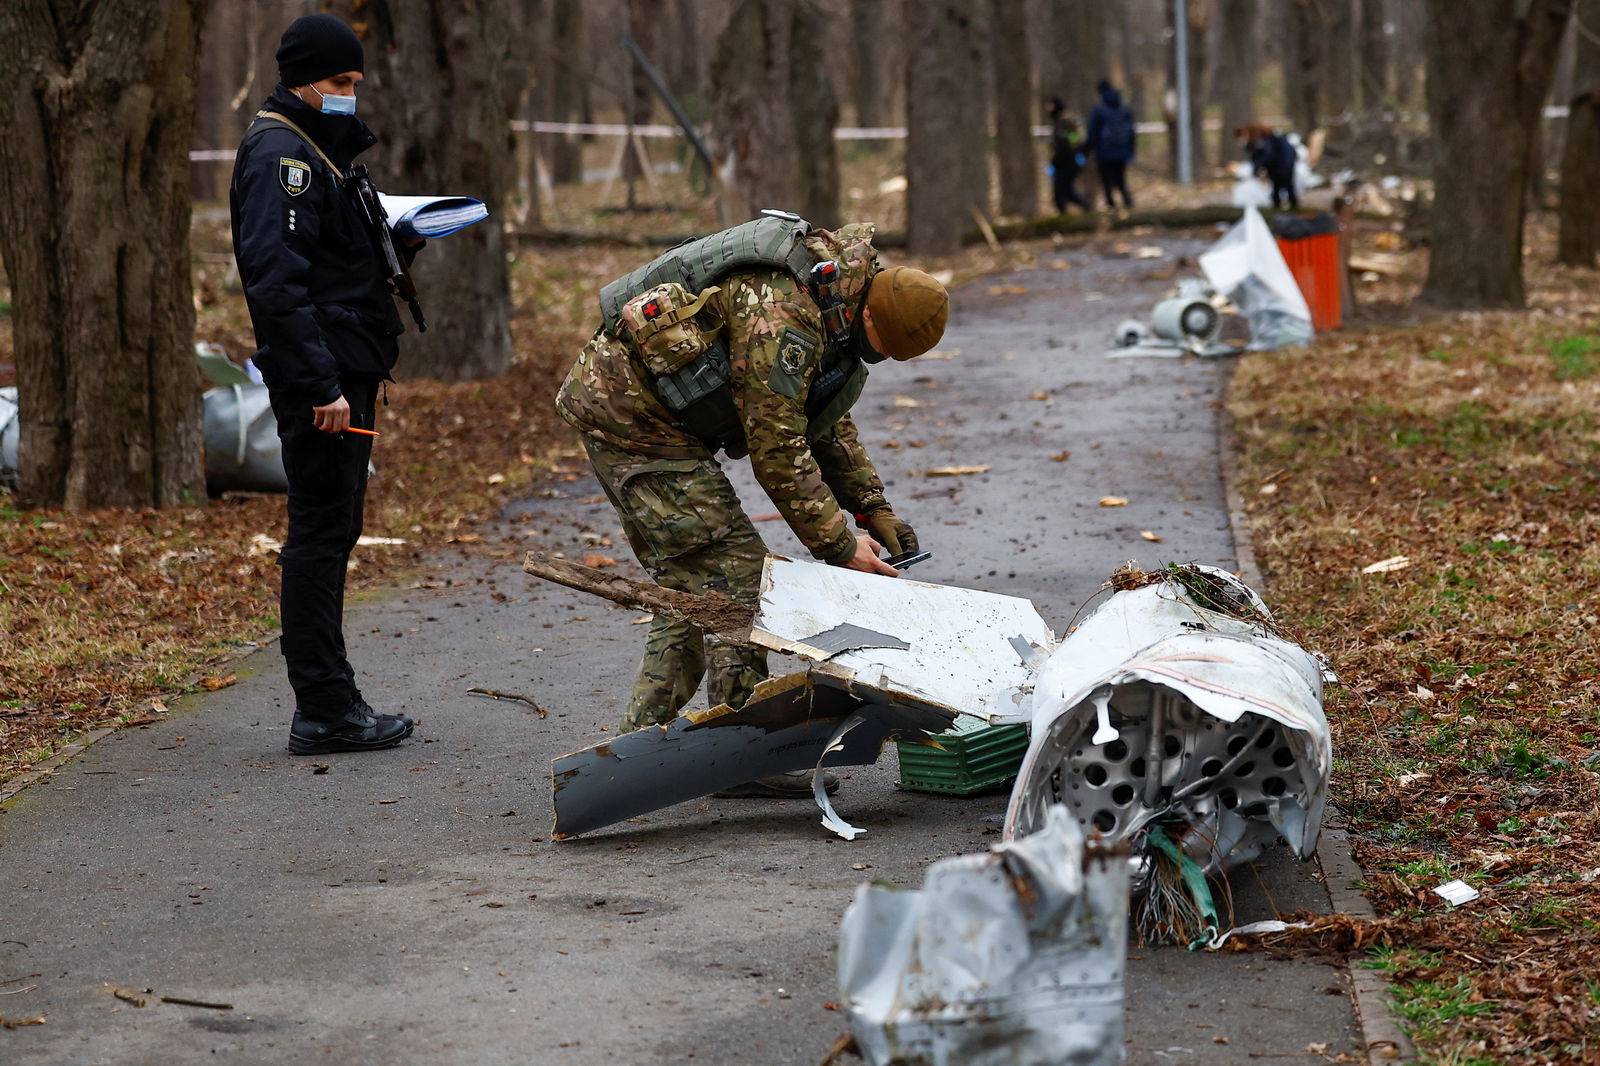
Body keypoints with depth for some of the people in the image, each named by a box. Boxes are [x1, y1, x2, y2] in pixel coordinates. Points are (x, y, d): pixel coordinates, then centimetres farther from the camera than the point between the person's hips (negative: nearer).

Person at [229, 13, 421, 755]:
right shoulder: (279, 153, -13)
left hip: (346, 372, 10)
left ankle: (329, 702, 19)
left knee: (331, 532, 13)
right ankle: (323, 711, -4)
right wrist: (320, 384, -26)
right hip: (319, 376, -10)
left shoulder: (318, 150, 20)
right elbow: (275, 277, -23)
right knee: (321, 534, -7)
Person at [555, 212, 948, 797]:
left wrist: (874, 509, 10)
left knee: (692, 582, 13)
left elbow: (827, 423, 17)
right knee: (733, 572, -10)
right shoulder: (778, 323, -27)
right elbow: (779, 456, -22)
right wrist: (839, 545, -14)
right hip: (633, 416, -10)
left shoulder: (834, 299, 6)